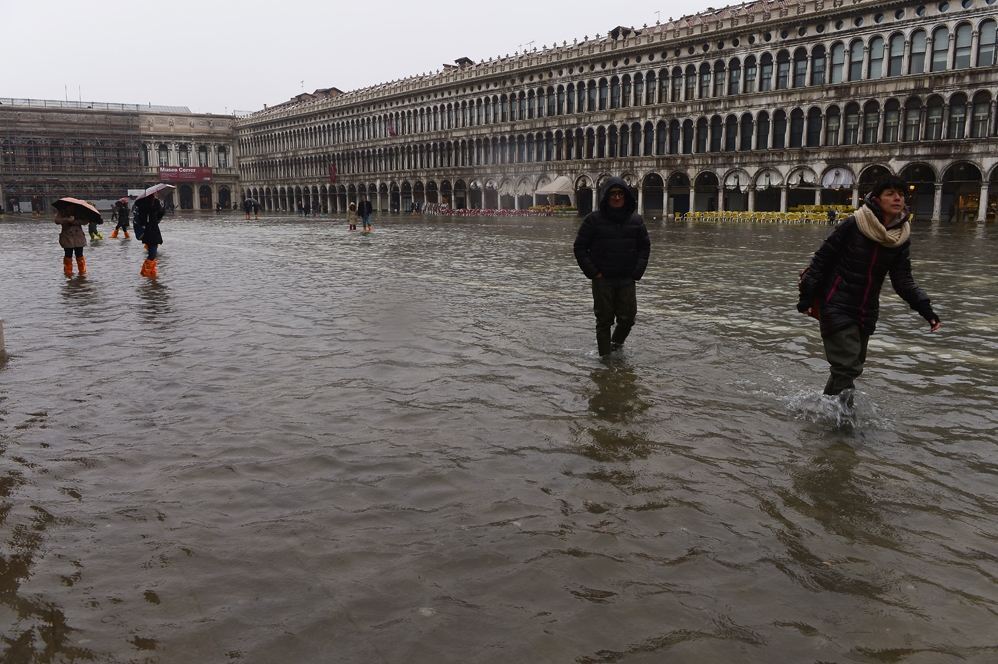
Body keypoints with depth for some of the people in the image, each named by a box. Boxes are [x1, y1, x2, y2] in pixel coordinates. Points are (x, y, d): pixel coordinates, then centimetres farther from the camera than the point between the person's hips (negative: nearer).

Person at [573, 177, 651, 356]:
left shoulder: (635, 219, 5)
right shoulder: (594, 219, -3)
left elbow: (645, 247, 13)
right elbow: (580, 248, -1)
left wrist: (637, 271, 0)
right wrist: (593, 272, -8)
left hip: (627, 279, 3)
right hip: (602, 279, -2)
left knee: (628, 318, 4)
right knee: (604, 320, 3)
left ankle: (616, 345, 31)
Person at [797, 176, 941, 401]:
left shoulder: (901, 237, 1)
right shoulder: (852, 225, -14)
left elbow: (903, 280, 5)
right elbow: (822, 259, -9)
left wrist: (925, 309, -7)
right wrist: (807, 296, -10)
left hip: (867, 312, 6)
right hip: (837, 308, -6)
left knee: (852, 367, 16)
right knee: (846, 367, -12)